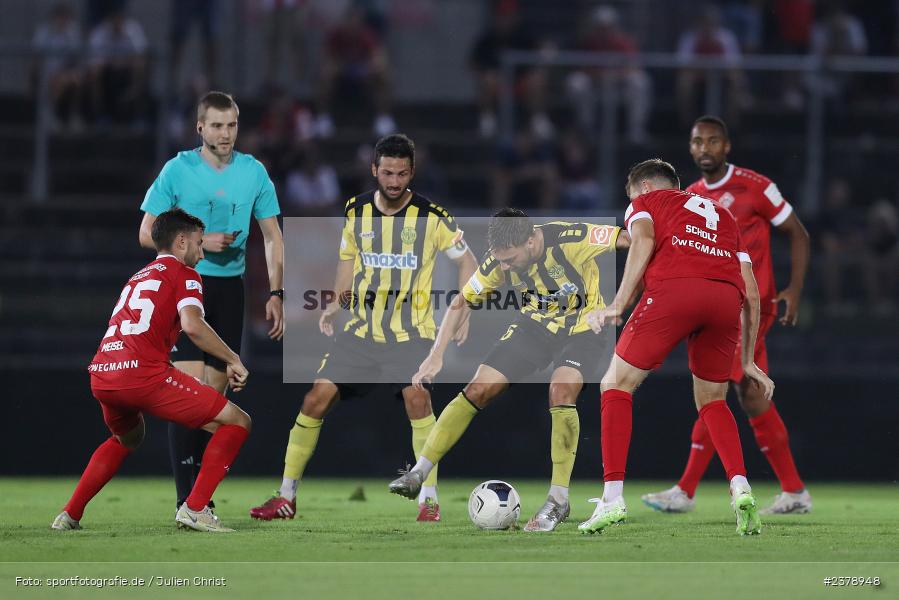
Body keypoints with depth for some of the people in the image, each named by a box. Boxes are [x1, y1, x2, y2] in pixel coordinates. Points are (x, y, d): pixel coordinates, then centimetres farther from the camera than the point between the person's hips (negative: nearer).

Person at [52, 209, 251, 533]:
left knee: (126, 439, 39)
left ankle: (69, 515, 30)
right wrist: (232, 360, -1)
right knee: (236, 422, 1)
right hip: (143, 373, -8)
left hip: (101, 376, 8)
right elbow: (193, 325, -11)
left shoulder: (138, 278, 30)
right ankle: (195, 509, -8)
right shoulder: (184, 274, 7)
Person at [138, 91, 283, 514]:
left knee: (214, 393, 5)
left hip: (229, 288, 4)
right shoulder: (178, 170, -4)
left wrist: (276, 294, 4)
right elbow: (147, 233, -2)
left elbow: (272, 237, 12)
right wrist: (200, 242, -14)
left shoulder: (253, 173, 5)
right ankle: (186, 500, -15)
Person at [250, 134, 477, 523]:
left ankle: (429, 498, -16)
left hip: (411, 331, -3)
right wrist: (336, 304, 6)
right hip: (361, 329, 3)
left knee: (417, 395, -27)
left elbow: (466, 260, 3)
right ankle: (286, 497, 7)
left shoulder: (431, 216, -7)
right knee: (317, 398, -5)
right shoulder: (356, 211, 3)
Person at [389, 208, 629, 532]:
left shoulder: (571, 239, -32)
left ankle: (559, 499, -20)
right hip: (537, 323, 4)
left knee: (561, 392, -30)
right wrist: (436, 356, -8)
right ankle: (418, 473, 2)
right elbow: (461, 302, -3)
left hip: (581, 326, -4)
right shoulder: (500, 261, -16)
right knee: (478, 389, -7)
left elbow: (631, 239, -24)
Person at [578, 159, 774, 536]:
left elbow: (644, 240, 0)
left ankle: (613, 498, -1)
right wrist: (748, 361, 33)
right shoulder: (722, 215, 37)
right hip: (727, 298, 4)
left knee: (617, 384, 11)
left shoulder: (645, 202, 25)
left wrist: (618, 305, -8)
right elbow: (752, 293, 29)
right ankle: (740, 487, 1)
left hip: (674, 288, -4)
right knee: (711, 401, 24)